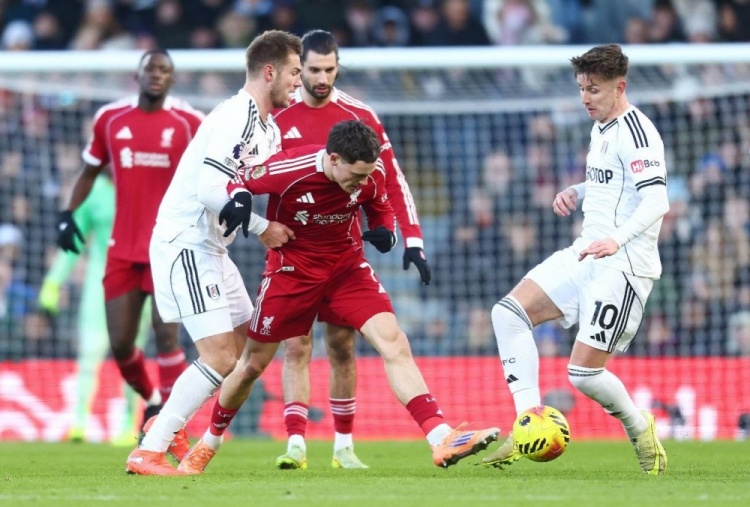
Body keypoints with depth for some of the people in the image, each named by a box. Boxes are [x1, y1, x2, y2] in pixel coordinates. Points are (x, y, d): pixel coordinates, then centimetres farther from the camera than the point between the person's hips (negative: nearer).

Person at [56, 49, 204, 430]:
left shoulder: (189, 123, -3)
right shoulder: (110, 119, 5)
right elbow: (89, 171, 17)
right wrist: (68, 213, 4)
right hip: (123, 248, 3)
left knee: (165, 334, -15)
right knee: (119, 343, 1)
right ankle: (151, 399, 29)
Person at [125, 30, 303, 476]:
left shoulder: (268, 126, 13)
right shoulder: (237, 117, -19)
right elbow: (212, 191, -27)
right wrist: (262, 227, -18)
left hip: (210, 247, 11)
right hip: (184, 245, -11)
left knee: (246, 344, 18)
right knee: (220, 357, -16)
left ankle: (169, 425, 30)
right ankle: (148, 453, -12)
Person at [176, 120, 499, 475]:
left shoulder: (372, 174, -15)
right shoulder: (290, 169, -27)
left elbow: (381, 210, 6)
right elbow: (239, 179, -11)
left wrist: (385, 233, -17)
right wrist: (239, 200, -34)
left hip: (347, 265, 2)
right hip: (293, 268, -2)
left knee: (393, 341, -17)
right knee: (253, 365, 8)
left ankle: (442, 440, -25)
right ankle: (208, 444, 32)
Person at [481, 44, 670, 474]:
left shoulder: (635, 132, -15)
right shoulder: (602, 128, 15)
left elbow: (657, 201, -27)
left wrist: (617, 240, -41)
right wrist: (577, 192, 15)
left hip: (623, 265, -10)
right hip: (586, 255, 10)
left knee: (584, 372, -13)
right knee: (509, 312, -2)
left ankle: (640, 428, 16)